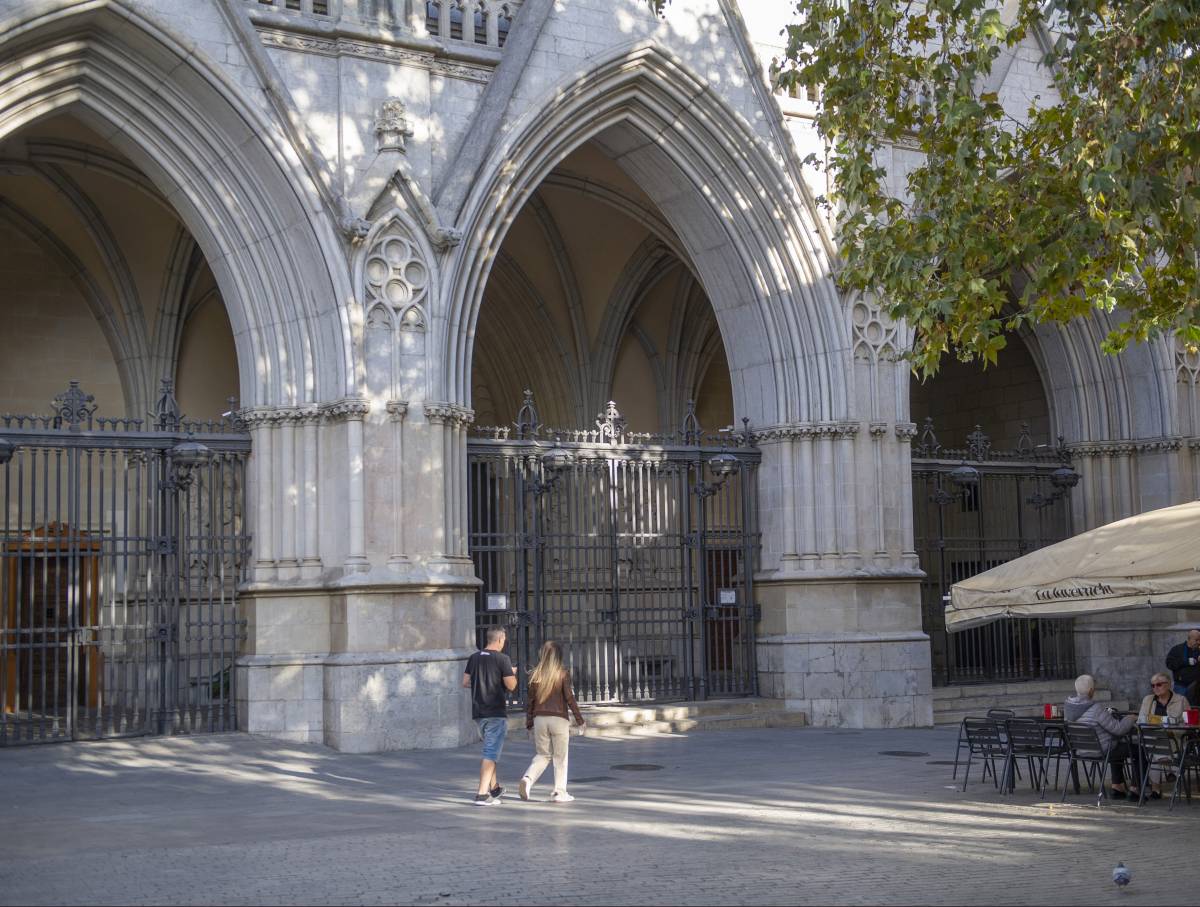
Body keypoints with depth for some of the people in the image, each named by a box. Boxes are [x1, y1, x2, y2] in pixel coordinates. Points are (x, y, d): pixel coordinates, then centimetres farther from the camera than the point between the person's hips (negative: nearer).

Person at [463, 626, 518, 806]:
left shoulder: (474, 658, 6)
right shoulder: (502, 659, -12)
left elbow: (465, 682, 10)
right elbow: (511, 685, -13)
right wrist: (513, 673, 7)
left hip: (478, 712, 7)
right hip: (496, 712, -7)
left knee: (491, 749, 22)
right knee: (491, 753, -6)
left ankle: (494, 788, 32)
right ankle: (482, 794, -12)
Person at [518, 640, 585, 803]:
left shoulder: (535, 675, 3)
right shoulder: (563, 674, -5)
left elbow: (530, 700, 5)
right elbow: (569, 698, -7)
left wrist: (528, 722, 14)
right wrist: (579, 718, 1)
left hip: (540, 719, 3)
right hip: (558, 719, -3)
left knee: (543, 755, 16)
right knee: (560, 757, 7)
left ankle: (528, 779, -8)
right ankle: (559, 793, 6)